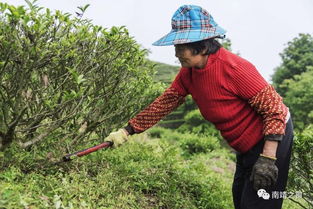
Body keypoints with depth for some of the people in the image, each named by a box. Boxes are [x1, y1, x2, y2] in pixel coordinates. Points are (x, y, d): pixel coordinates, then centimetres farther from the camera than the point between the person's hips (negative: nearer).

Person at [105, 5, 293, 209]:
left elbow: (274, 108, -24)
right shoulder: (188, 73, -6)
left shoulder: (234, 68, -29)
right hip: (246, 146, 8)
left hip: (271, 139, -8)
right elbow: (164, 102, 0)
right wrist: (127, 131, -2)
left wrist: (267, 158, -27)